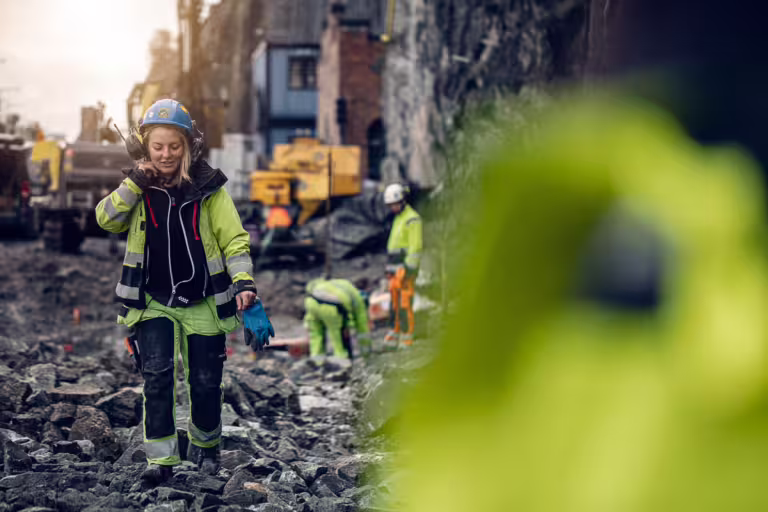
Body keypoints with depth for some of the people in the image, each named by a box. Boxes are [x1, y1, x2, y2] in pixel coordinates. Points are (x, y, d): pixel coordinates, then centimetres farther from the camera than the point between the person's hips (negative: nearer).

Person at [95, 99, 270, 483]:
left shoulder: (208, 187, -5)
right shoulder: (139, 187, 2)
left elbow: (234, 238, -4)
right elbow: (107, 220, -10)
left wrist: (244, 282, -16)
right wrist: (134, 183, -19)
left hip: (202, 303, 0)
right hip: (154, 302, 1)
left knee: (206, 383, 7)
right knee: (157, 374, -15)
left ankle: (206, 445, 32)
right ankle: (161, 457, -8)